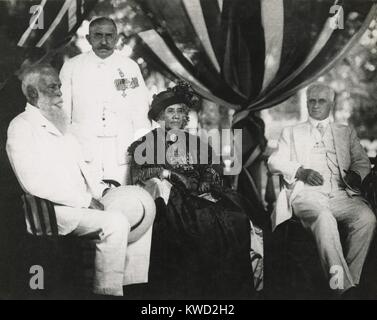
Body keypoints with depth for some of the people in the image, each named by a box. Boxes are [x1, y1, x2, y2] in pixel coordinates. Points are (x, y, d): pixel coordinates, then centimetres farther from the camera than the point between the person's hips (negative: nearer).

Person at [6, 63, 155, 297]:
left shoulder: (60, 127, 21)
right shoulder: (22, 127, -7)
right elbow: (34, 183, -18)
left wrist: (101, 190, 5)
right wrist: (85, 200, -17)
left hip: (83, 204, 9)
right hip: (54, 210, -9)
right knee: (115, 224, -26)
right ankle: (108, 293, -14)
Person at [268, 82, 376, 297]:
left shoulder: (347, 132, 30)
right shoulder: (291, 132, 26)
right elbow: (275, 162, 12)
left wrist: (355, 174, -5)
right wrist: (301, 171, -7)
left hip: (342, 193, 2)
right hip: (307, 193, -2)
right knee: (324, 218, -37)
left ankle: (351, 279, -27)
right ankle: (341, 284, -39)